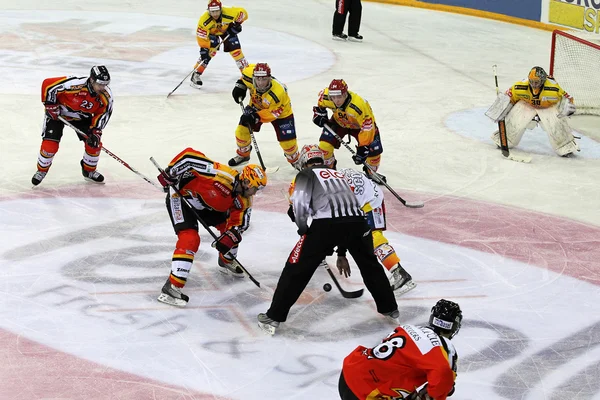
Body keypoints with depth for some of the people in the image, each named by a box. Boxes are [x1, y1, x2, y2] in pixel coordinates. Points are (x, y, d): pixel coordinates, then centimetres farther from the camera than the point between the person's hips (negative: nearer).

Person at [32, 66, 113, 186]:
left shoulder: (106, 96, -23)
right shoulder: (75, 85, -40)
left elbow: (103, 113, -7)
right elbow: (48, 85, -33)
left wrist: (96, 131, -19)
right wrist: (51, 106, -25)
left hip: (81, 117, 5)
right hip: (58, 113, -4)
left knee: (94, 142, -4)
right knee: (50, 144, -13)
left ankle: (89, 171, 23)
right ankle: (41, 170, 14)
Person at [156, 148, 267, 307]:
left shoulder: (243, 200, -10)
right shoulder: (222, 175, -36)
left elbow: (239, 222, -5)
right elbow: (189, 156, -36)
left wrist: (229, 237, -25)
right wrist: (169, 174, -30)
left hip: (205, 204, 8)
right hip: (180, 196, -8)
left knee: (231, 228, 11)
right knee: (190, 239, -23)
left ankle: (226, 262, 40)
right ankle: (171, 288, -23)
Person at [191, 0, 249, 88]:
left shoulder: (228, 13, -38)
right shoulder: (204, 20, -39)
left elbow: (242, 12, -20)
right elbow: (201, 37, -33)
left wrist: (237, 24, -21)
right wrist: (204, 50, -36)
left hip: (226, 30, 2)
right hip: (210, 32, -2)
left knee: (236, 50, -5)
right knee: (210, 52, -19)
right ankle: (196, 75, -10)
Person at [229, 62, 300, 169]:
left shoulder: (278, 93, -42)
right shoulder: (250, 76, -32)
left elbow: (272, 113, -32)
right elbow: (247, 70, -5)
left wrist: (257, 116, -42)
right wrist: (240, 85, -8)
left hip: (280, 111, -4)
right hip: (256, 106, 4)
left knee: (288, 140, -7)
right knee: (242, 130, -3)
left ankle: (295, 160, 26)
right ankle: (243, 155, 25)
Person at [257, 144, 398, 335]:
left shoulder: (306, 174, 16)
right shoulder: (339, 174, 35)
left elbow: (300, 203, -3)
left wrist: (303, 229, 14)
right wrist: (341, 251, 43)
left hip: (326, 223, -5)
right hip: (356, 220, 5)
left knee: (297, 268, 5)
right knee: (370, 265, 29)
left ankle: (274, 317, 3)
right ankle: (389, 308, 37)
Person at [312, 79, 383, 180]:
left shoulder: (359, 106, -45)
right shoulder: (327, 97, -30)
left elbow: (367, 128, -38)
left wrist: (363, 148, -37)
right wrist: (319, 112, 0)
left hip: (359, 125, -3)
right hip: (339, 122, 3)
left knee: (374, 150, -14)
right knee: (324, 145, -14)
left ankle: (371, 172, 17)